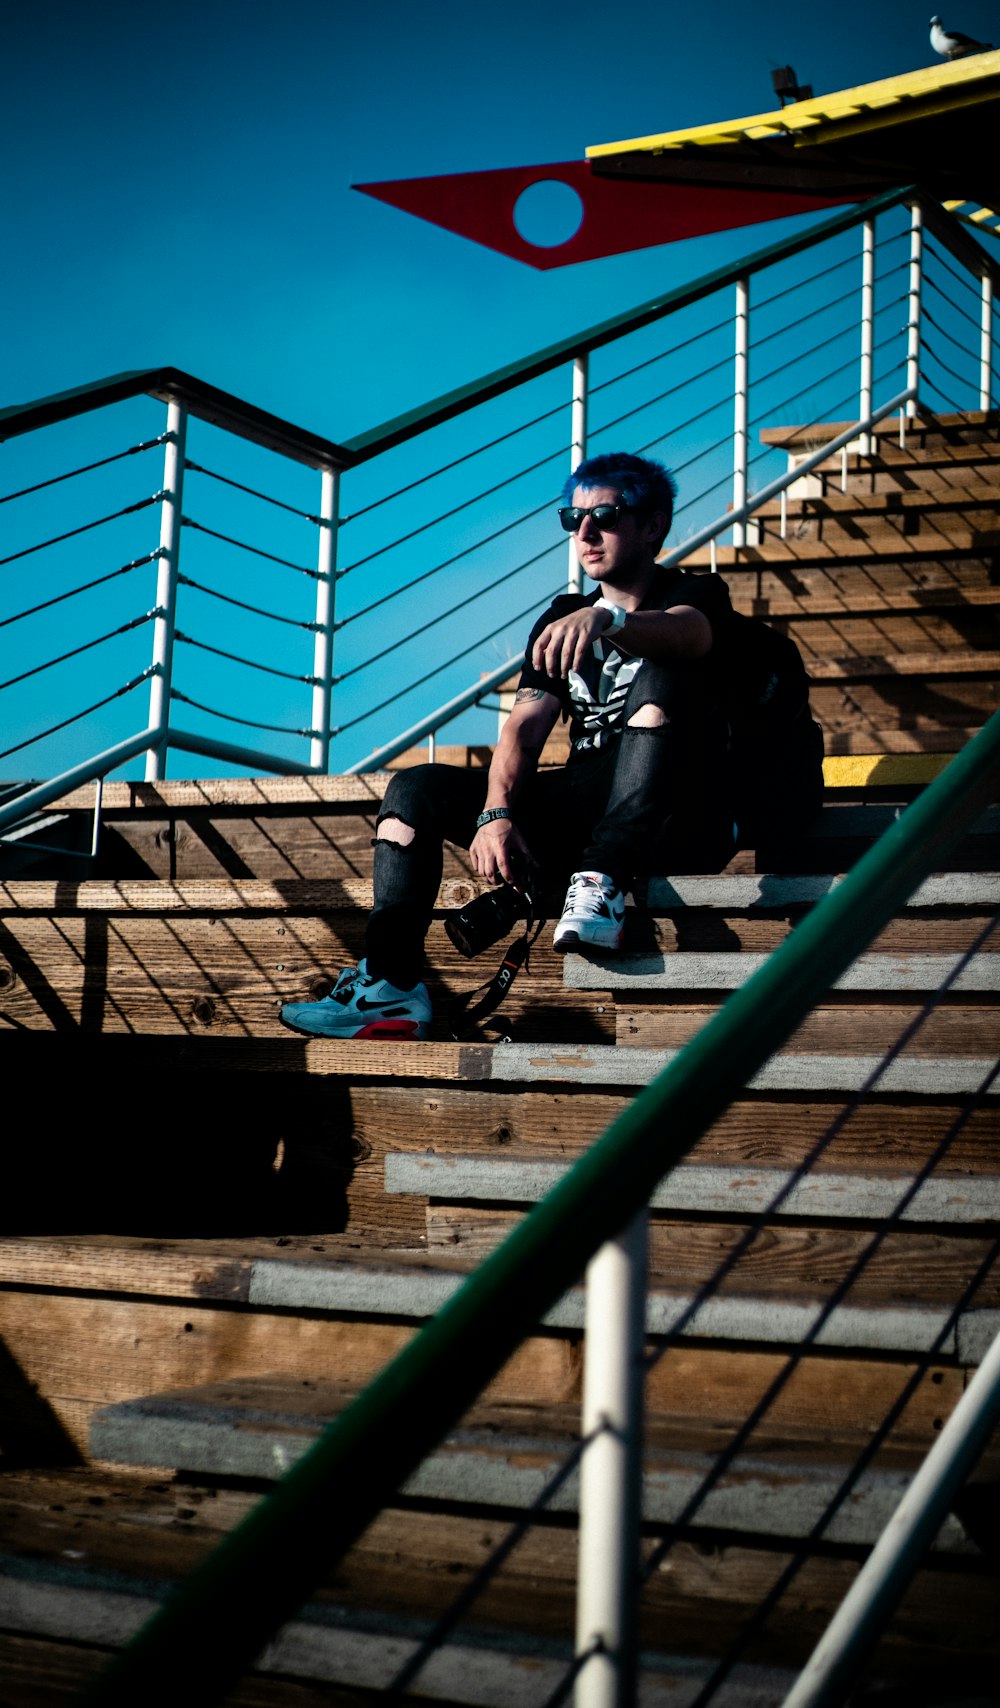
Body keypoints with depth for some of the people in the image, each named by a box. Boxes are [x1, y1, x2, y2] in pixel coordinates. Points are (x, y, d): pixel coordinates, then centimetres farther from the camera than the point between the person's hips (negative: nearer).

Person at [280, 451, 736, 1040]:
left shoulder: (698, 594, 2)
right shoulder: (562, 621, 16)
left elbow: (684, 634, -25)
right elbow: (526, 724, 1)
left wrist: (605, 618, -47)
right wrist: (496, 813, -18)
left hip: (682, 821, -5)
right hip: (587, 810, 5)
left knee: (658, 679, -31)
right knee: (416, 788, -7)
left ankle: (603, 882, -37)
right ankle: (391, 985, -21)